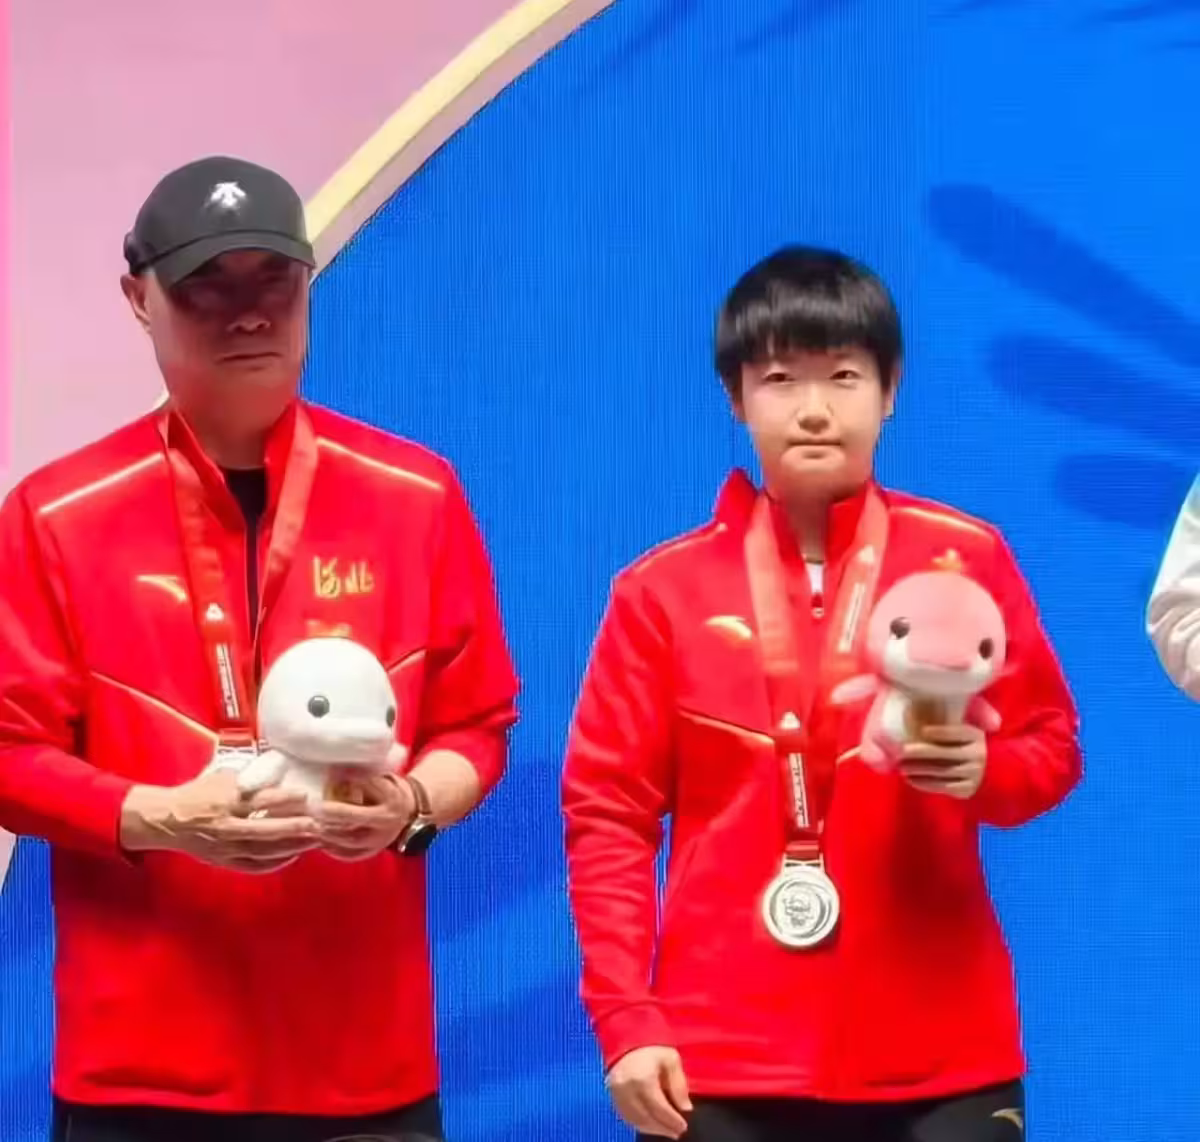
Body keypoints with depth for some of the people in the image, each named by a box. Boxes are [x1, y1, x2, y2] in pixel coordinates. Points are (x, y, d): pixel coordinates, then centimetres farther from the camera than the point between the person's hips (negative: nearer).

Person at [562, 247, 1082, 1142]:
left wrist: (985, 770, -15)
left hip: (941, 1059, 0)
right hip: (721, 1062, 0)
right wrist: (625, 1021, -5)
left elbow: (1054, 749, 9)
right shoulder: (663, 589, 2)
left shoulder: (967, 560, 2)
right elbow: (607, 809, 3)